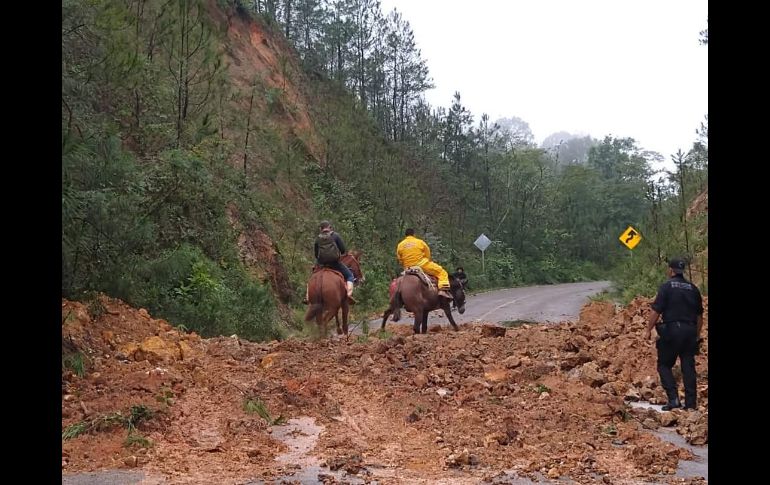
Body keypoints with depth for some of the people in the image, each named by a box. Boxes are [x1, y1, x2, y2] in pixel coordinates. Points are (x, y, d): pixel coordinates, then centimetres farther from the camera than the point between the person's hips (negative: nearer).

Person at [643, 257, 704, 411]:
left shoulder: (666, 287, -4)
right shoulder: (693, 289, 12)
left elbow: (656, 312, -10)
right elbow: (699, 315, 16)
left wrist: (648, 330, -2)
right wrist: (697, 335, 24)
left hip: (672, 330, -5)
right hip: (690, 332, 5)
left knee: (664, 365, 7)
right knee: (689, 368, 7)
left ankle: (673, 398, -6)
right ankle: (691, 403, 6)